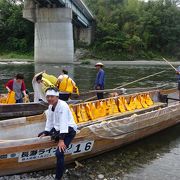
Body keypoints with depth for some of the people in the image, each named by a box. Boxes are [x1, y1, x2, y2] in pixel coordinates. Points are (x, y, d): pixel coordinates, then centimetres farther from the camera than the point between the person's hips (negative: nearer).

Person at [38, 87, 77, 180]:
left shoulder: (63, 105, -24)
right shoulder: (51, 106, 4)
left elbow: (63, 123, -30)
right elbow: (49, 121, 8)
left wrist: (61, 140, -33)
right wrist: (45, 133, 0)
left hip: (68, 131, -10)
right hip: (57, 129, 10)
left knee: (59, 153, -24)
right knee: (40, 136, 19)